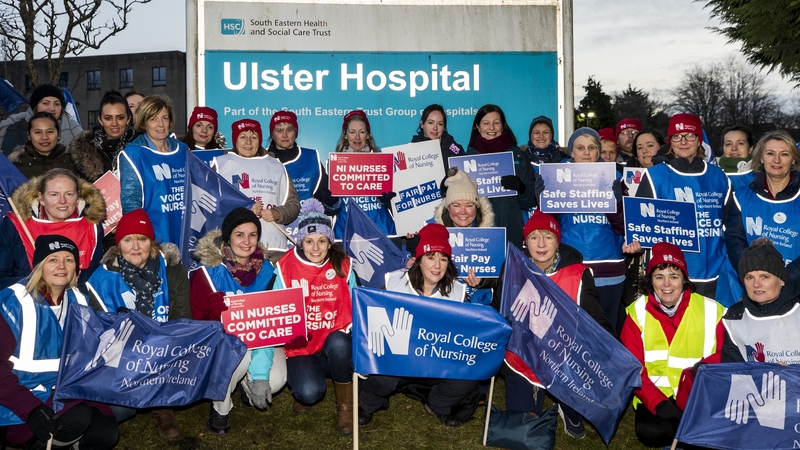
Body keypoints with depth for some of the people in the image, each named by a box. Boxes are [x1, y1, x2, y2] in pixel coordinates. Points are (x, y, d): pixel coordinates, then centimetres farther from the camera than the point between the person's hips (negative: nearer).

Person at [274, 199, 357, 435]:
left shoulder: (342, 266, -3)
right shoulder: (287, 268, -6)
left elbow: (354, 308, 0)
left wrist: (350, 333, -19)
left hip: (336, 345, 2)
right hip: (301, 347, -1)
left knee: (338, 343, -35)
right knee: (310, 392, -29)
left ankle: (345, 405, -8)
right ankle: (302, 391, 13)